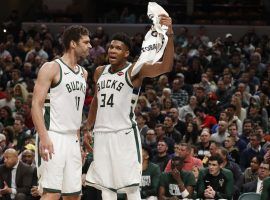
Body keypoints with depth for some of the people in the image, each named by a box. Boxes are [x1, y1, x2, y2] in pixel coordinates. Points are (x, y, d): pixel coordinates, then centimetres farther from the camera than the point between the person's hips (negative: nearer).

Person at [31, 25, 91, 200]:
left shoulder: (83, 73, 17)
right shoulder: (52, 68, -7)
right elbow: (36, 105, -13)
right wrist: (44, 137, -23)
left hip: (73, 139, 8)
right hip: (53, 138, -8)